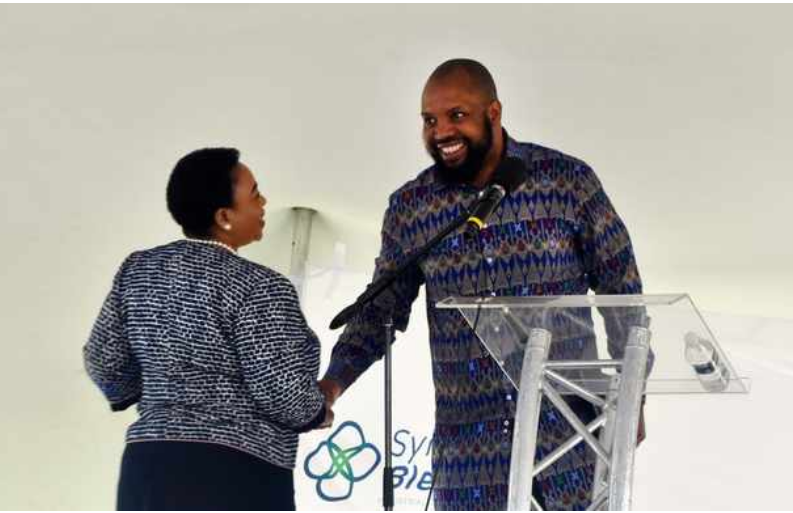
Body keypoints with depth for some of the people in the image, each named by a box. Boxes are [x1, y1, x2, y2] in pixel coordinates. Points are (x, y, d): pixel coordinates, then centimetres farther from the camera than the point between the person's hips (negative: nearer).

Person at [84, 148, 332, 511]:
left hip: (149, 471, 7)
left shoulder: (137, 269, 7)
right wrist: (319, 415, 5)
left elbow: (104, 360, 12)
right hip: (237, 476, -7)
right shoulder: (257, 287, -13)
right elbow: (283, 393, -15)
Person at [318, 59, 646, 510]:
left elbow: (622, 291, 2)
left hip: (569, 427, -1)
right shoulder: (409, 207, 1)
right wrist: (334, 381, -7)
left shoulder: (568, 180, -4)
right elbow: (381, 311, 8)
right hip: (468, 442, 2)